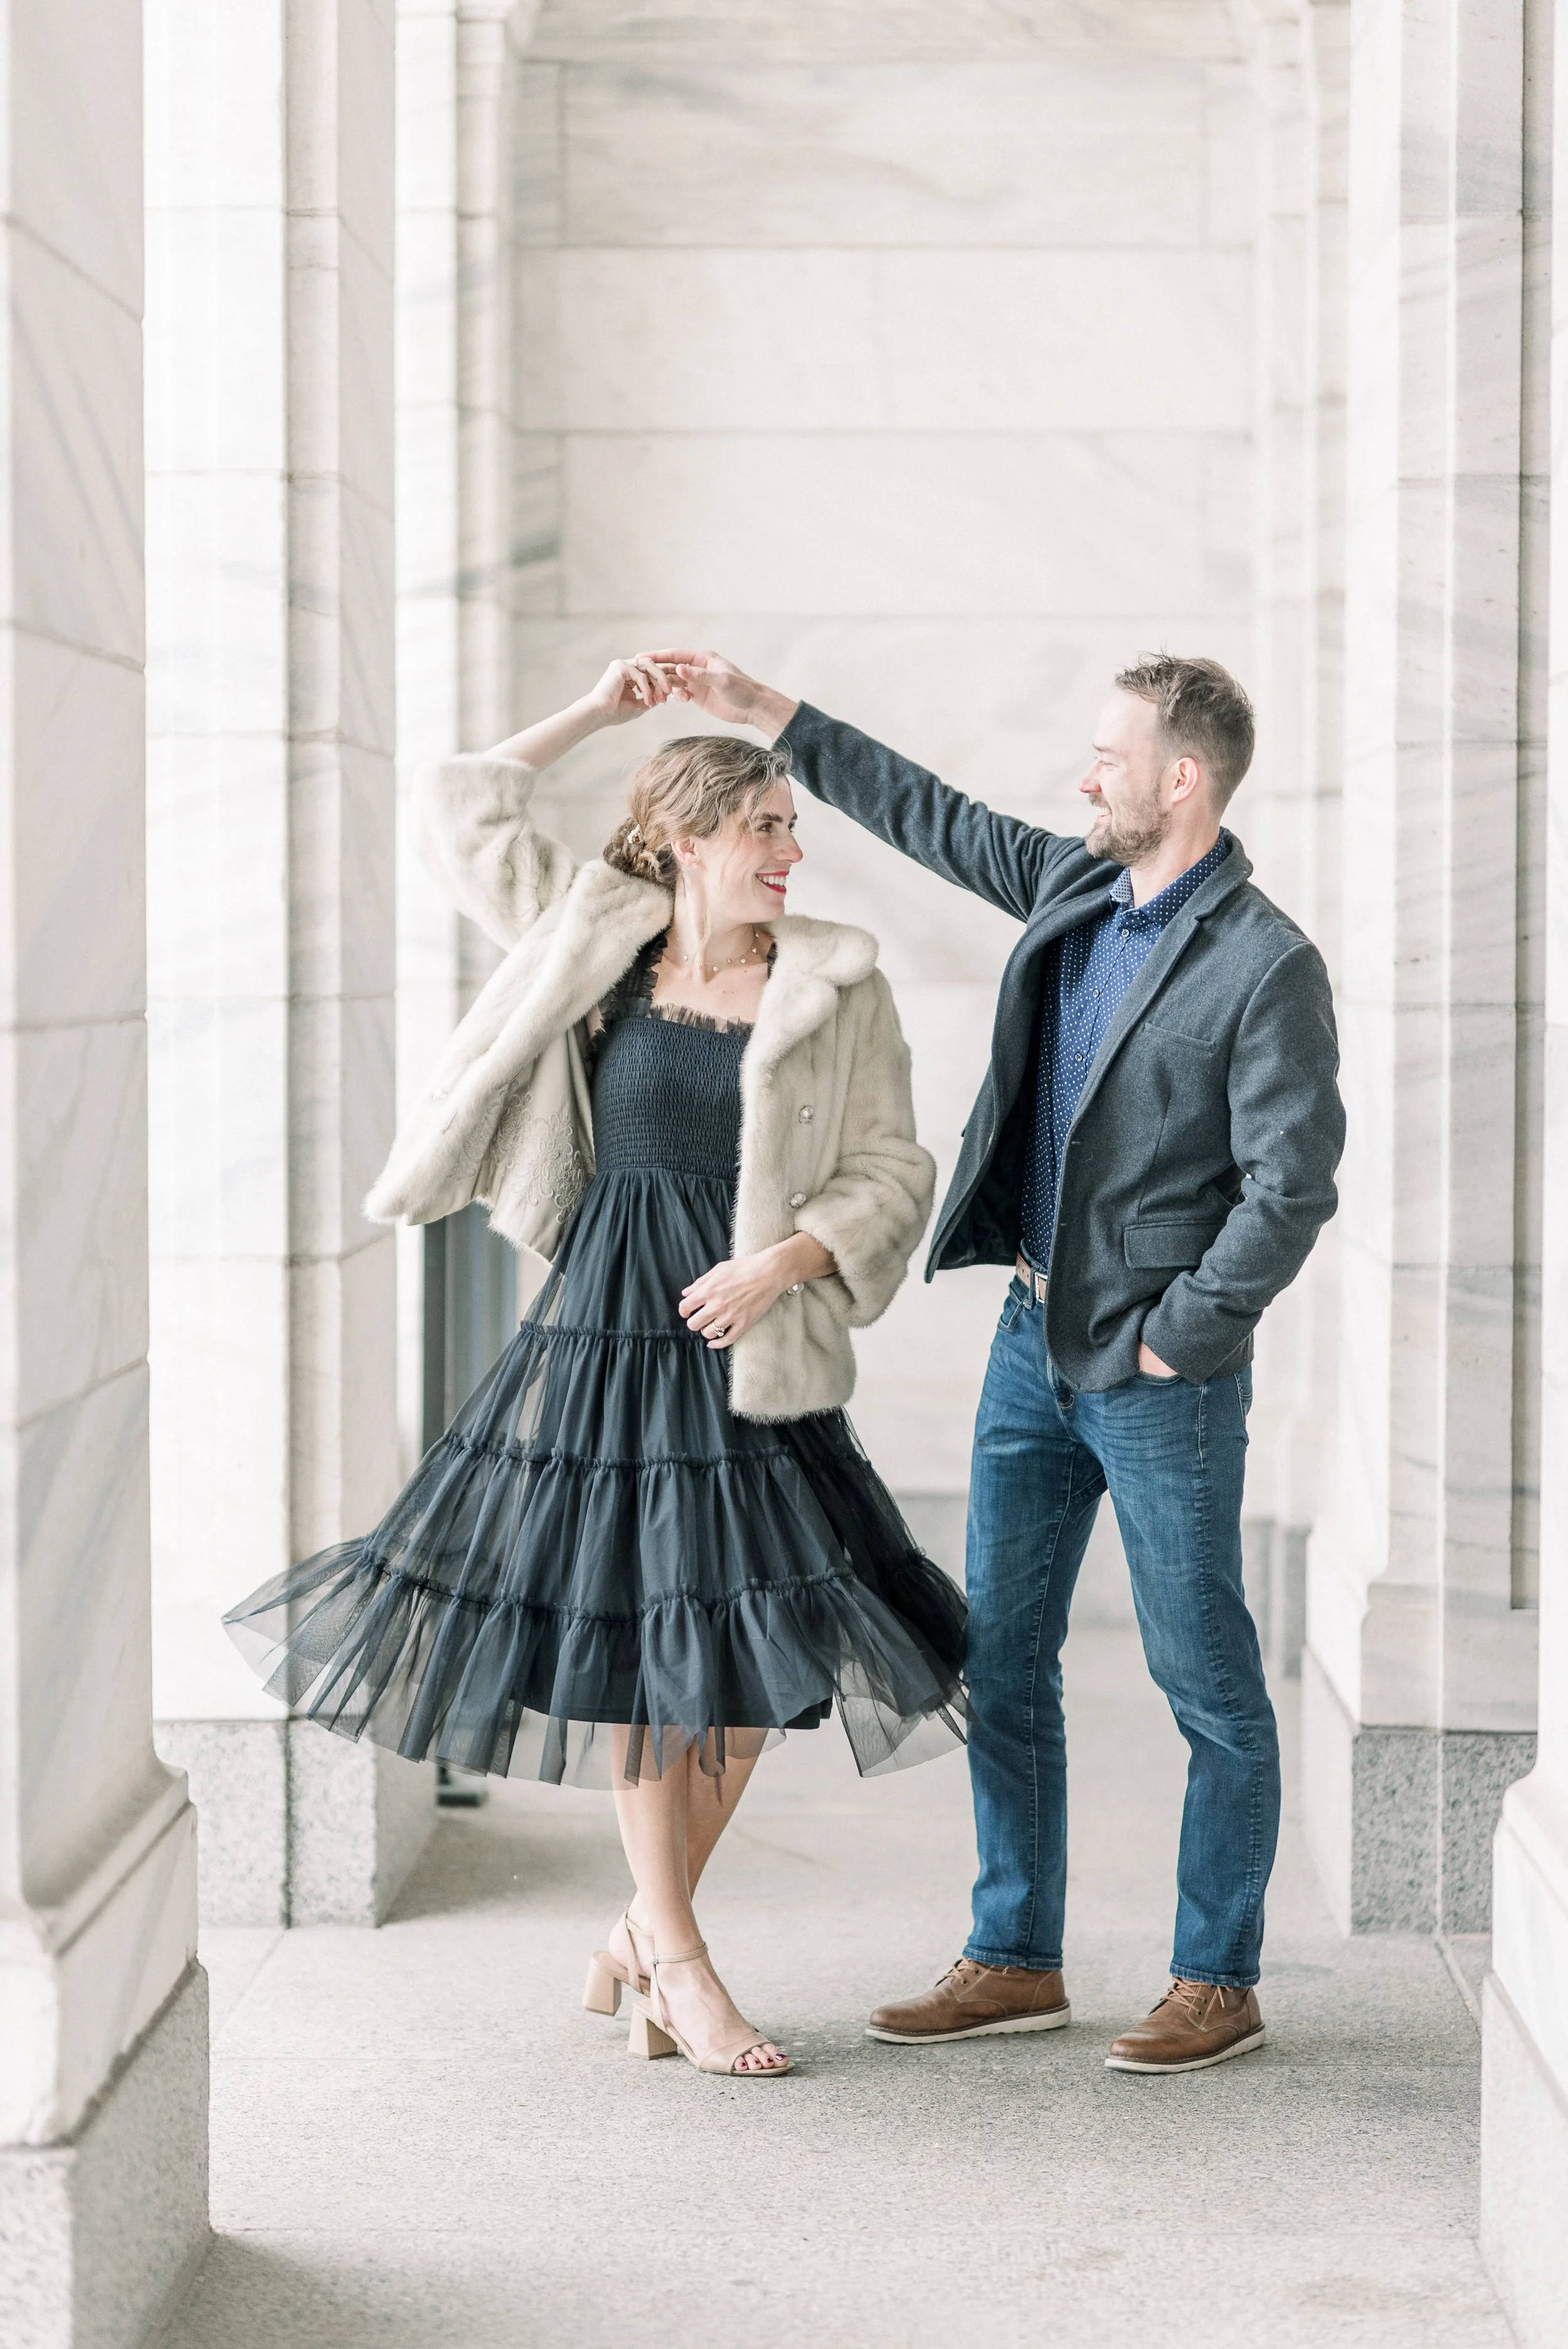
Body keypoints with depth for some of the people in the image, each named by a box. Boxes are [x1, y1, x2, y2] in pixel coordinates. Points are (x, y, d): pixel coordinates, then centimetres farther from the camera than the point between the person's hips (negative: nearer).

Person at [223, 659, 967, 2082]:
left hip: (753, 1339, 0)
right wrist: (605, 710, 9)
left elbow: (894, 1167, 1)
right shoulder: (595, 940, 5)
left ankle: (645, 1935, 19)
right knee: (627, 1645, 3)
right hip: (606, 1325, 0)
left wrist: (785, 1260, -13)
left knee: (752, 1657, 1)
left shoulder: (833, 979, 1)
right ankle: (678, 1963, 13)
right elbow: (462, 810, 11)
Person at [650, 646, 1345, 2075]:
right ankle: (1017, 1962, 22)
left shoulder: (1267, 966, -15)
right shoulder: (1074, 889, 7)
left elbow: (1290, 1190, -18)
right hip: (1033, 1340, 8)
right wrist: (767, 716, 19)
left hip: (1161, 1372, -8)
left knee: (1209, 1688, 3)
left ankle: (1219, 1984, 15)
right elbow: (930, 816, 19)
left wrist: (1175, 1340, -14)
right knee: (1000, 1660, 11)